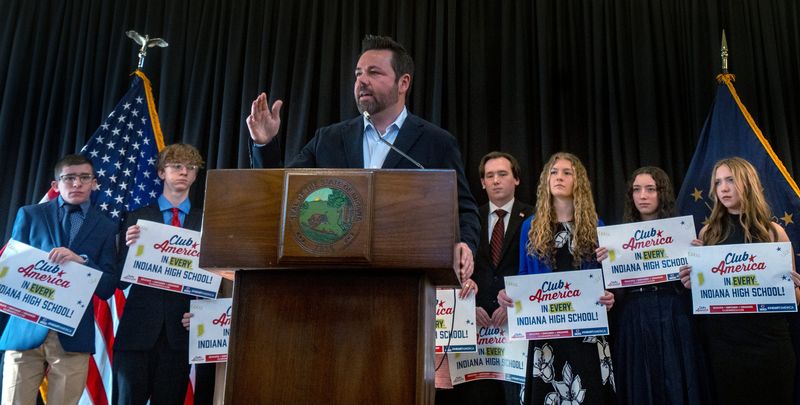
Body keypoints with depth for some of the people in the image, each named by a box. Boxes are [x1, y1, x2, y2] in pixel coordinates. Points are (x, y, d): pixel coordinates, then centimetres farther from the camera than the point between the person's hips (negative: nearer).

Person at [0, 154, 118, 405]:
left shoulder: (106, 228, 8)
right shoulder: (29, 215, 9)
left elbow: (108, 288, 1)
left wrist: (81, 260, -15)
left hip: (73, 336, 0)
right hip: (26, 328, 0)